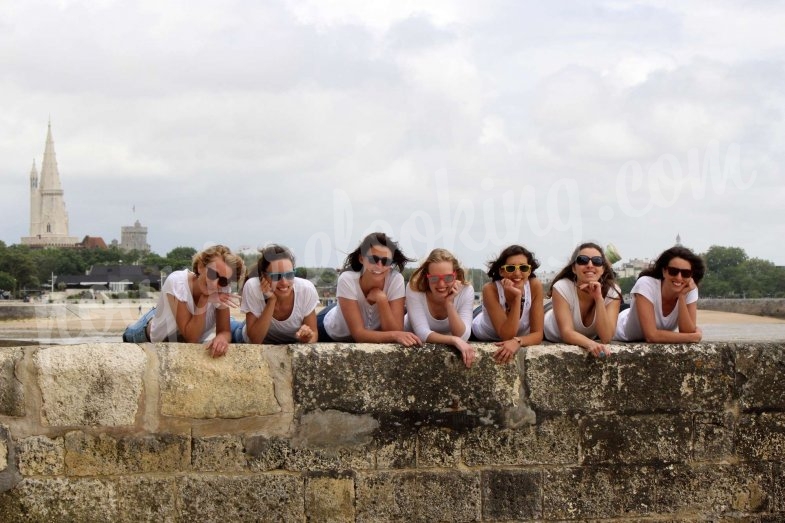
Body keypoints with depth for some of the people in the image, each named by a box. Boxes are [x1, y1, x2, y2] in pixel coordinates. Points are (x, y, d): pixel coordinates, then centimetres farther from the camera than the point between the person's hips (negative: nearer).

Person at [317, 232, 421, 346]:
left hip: (368, 340, 2)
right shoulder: (347, 280, -30)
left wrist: (381, 299, -37)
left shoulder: (396, 280, -24)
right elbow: (358, 333, -34)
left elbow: (396, 331, -27)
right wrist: (395, 335, -48)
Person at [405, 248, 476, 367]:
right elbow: (423, 334, -27)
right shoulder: (414, 288, -23)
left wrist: (449, 304, -30)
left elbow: (462, 337, -21)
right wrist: (454, 340, -41)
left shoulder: (466, 290, -18)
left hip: (446, 346, 2)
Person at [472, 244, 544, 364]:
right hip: (480, 339, -1)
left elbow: (537, 334, -25)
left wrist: (517, 342, -46)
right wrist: (517, 297, -45)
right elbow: (507, 336, -38)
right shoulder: (490, 289, -35)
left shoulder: (535, 286, -27)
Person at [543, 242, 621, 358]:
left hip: (588, 338, 1)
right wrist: (591, 344, -55)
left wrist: (599, 298, -40)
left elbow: (606, 338, -32)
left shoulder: (612, 292, -25)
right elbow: (566, 333, -35)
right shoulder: (562, 288, -30)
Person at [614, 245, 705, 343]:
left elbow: (688, 332, -25)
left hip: (658, 343, 4)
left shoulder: (690, 291, -19)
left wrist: (682, 296, -32)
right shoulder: (646, 284, -32)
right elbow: (652, 336, -38)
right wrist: (694, 336, -32)